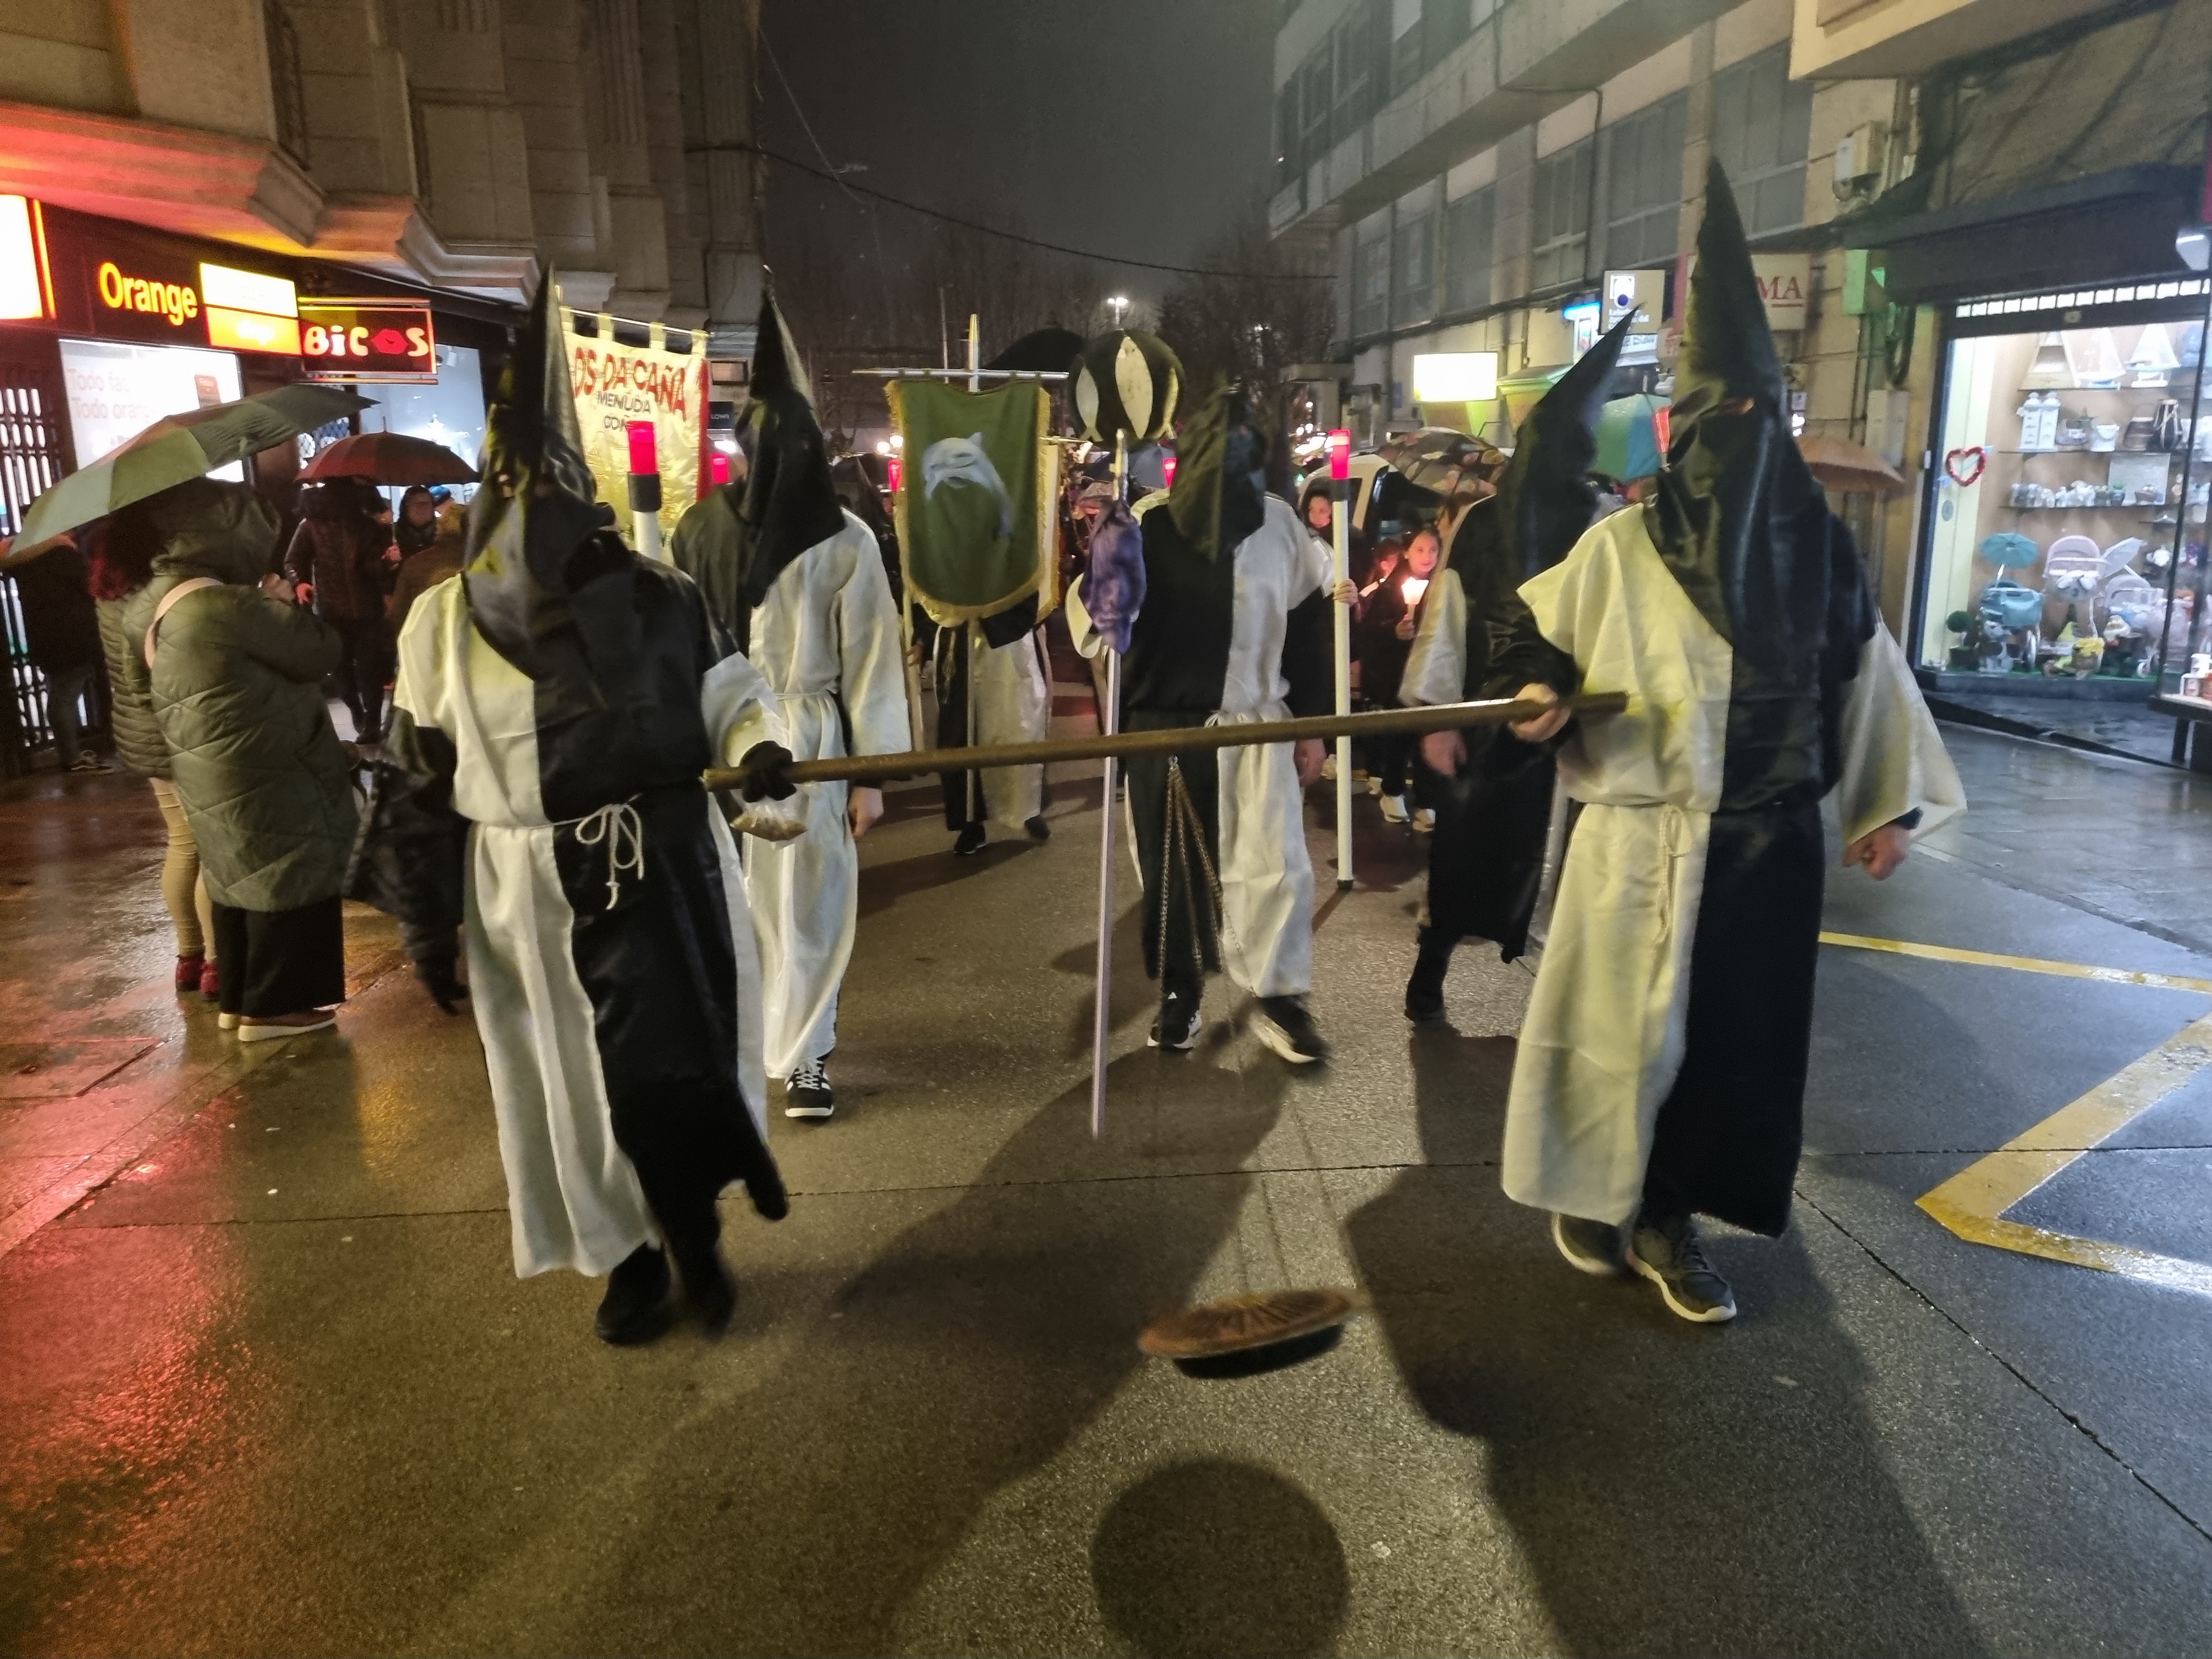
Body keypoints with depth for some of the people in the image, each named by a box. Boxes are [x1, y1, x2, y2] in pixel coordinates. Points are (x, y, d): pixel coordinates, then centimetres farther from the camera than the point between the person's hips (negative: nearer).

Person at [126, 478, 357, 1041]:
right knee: (286, 886, 2)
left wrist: (268, 608, 5)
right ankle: (273, 1005, 9)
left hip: (214, 778, 9)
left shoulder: (158, 601, 7)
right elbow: (319, 652, -17)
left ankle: (239, 998, 28)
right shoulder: (225, 604, -23)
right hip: (264, 779, -9)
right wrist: (286, 605, -2)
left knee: (246, 884, 18)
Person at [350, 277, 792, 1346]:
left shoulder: (655, 597, -5)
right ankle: (634, 1258, 32)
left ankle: (695, 1236, 23)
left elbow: (728, 690, 8)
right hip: (529, 898, 1)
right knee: (576, 1086, 11)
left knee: (669, 1069, -5)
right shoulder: (443, 626, -3)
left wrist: (759, 745, -16)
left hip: (666, 874, -1)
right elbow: (418, 789, 3)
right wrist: (426, 925, 5)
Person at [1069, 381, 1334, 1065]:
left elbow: (1309, 625, 8)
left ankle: (1279, 1000, 14)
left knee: (1275, 863, -1)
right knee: (1173, 865, 9)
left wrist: (1312, 723, 7)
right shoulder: (1150, 522, -6)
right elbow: (1092, 608, -11)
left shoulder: (1281, 523, 2)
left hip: (1257, 724, 1)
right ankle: (1180, 992, 26)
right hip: (1165, 723, -1)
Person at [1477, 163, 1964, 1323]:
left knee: (1738, 1031, 8)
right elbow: (1534, 636, 6)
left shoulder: (1815, 545, 3)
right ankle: (1594, 1195, 27)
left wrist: (1892, 803, 10)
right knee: (1620, 1021, 5)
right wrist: (1537, 693, -16)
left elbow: (1866, 677, 10)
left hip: (1768, 841, 3)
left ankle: (1668, 1217, 24)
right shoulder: (1620, 545, -4)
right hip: (1639, 837, -3)